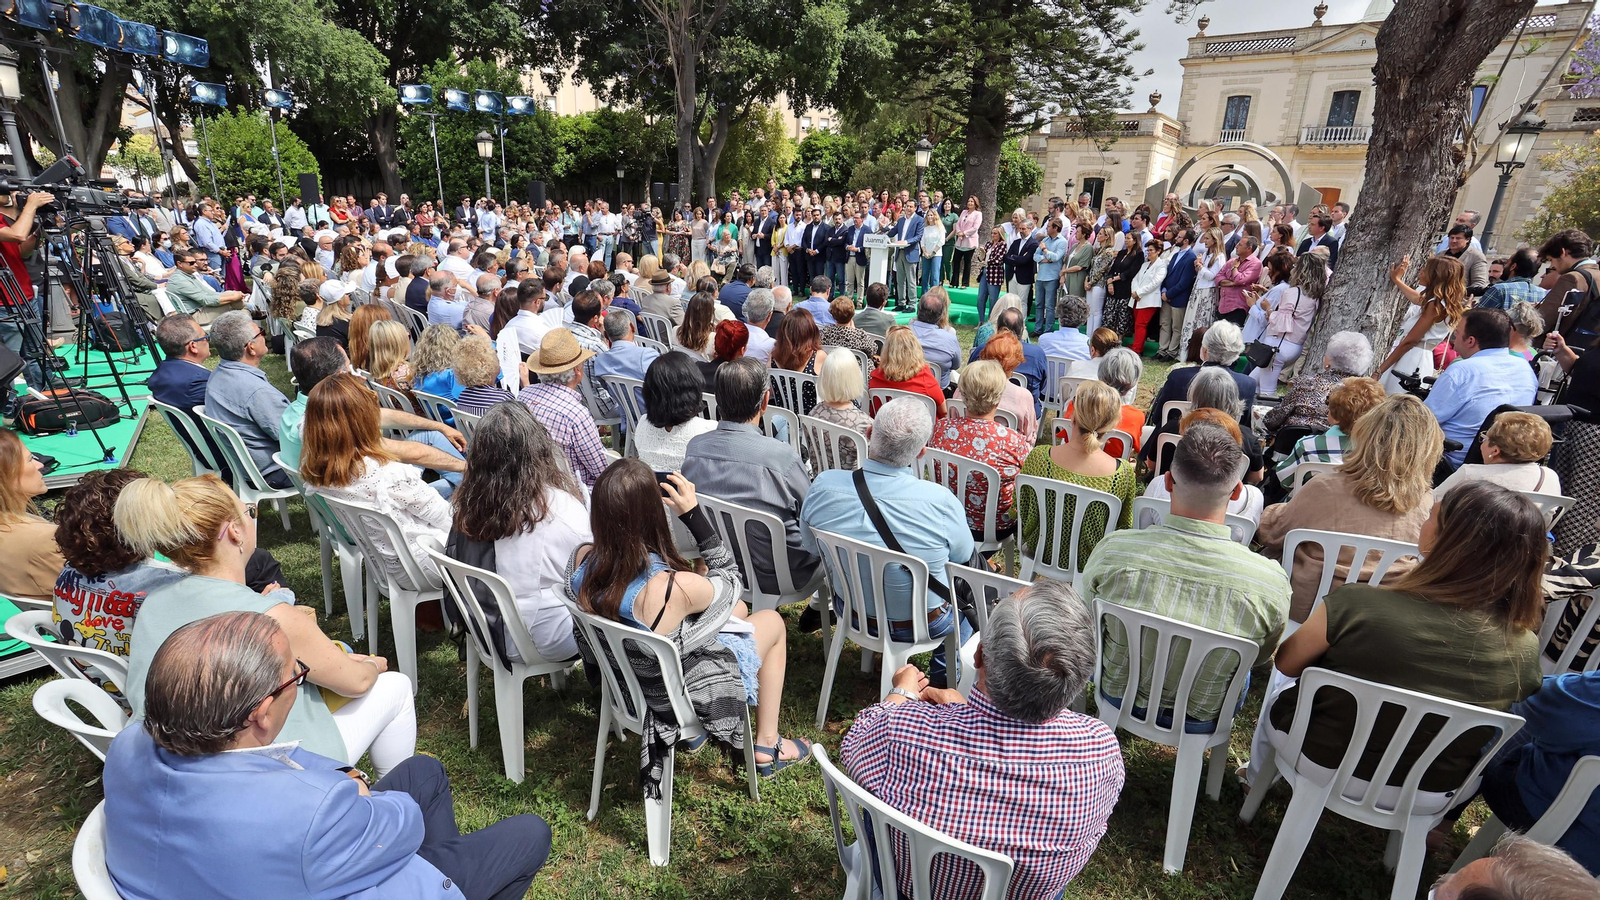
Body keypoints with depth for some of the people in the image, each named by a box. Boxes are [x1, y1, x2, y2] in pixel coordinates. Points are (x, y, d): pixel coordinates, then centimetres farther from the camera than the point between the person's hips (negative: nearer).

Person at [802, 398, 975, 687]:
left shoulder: (823, 486, -25)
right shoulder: (940, 500, -32)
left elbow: (812, 546, -5)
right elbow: (963, 556, -11)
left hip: (850, 612, 4)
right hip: (921, 625, -3)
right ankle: (944, 678, 44)